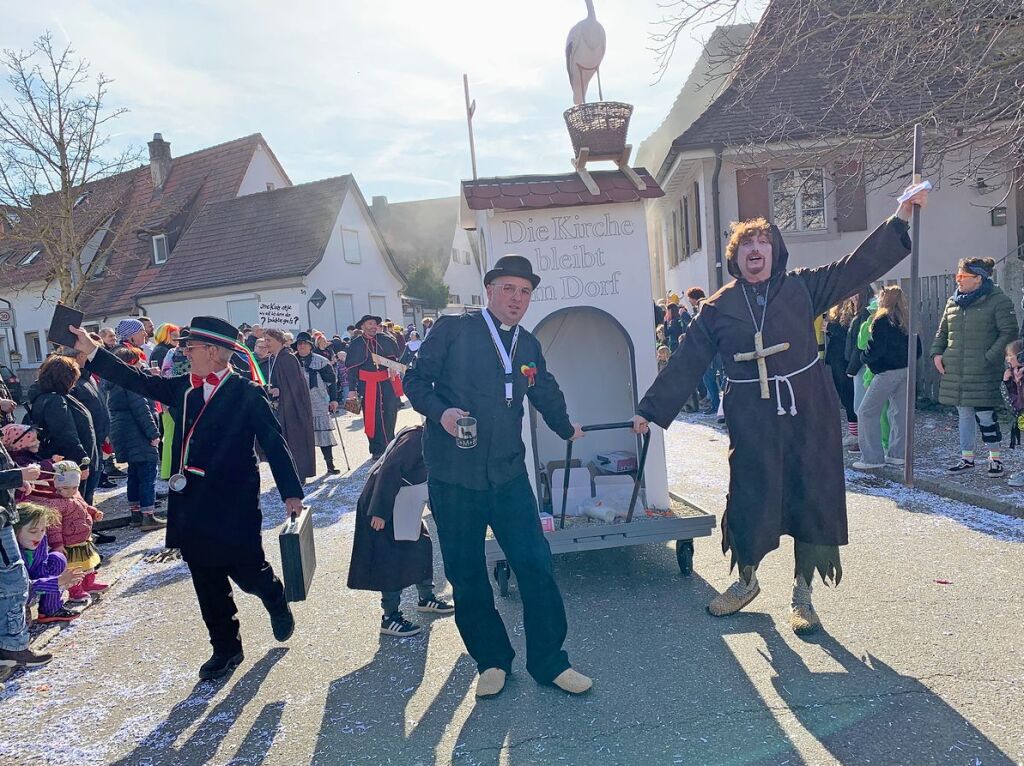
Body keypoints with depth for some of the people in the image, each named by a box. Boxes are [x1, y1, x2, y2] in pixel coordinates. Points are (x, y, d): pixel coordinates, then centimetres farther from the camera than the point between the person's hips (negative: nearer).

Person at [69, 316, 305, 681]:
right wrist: (92, 351, 10)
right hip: (191, 506, 6)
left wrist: (291, 492, -16)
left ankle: (276, 600, 37)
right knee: (207, 583, 14)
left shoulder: (247, 393, -11)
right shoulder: (183, 387, 7)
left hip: (233, 508, -6)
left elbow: (274, 443, -13)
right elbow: (140, 381, 13)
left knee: (247, 573, 3)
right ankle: (225, 648, 30)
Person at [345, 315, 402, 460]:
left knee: (390, 415, 3)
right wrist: (352, 389, -1)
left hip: (388, 383, 1)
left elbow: (397, 358, 12)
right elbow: (351, 368, 3)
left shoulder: (386, 339, 4)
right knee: (371, 418, 0)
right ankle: (376, 450, 11)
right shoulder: (355, 344, 2)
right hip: (368, 386, -1)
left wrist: (393, 368, -8)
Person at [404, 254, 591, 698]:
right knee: (466, 574, 7)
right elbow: (416, 380, 0)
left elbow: (546, 393, 30)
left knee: (536, 565, -1)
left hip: (508, 474, 4)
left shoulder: (529, 346, 14)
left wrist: (566, 428, 43)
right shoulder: (453, 330, -2)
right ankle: (491, 661, 27)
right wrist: (440, 411, -18)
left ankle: (548, 660, 18)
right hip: (454, 476, -3)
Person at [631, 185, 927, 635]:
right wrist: (650, 410, 1)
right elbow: (685, 364, 3)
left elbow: (858, 267, 2)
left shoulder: (802, 287, 5)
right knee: (749, 500, 3)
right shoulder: (717, 308, 3)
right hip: (752, 420, -1)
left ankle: (802, 594, 25)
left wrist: (900, 219, -8)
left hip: (809, 413, 1)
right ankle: (746, 580, 30)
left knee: (813, 499, 6)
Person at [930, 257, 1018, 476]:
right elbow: (942, 331, 20)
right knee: (964, 415, 12)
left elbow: (1008, 333, -8)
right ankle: (967, 458, 22)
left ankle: (995, 458, 14)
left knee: (985, 415, -2)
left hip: (982, 373, -6)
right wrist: (937, 353, 6)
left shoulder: (998, 301, -5)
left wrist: (990, 358, -16)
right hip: (955, 371, 6)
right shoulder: (953, 302, 13)